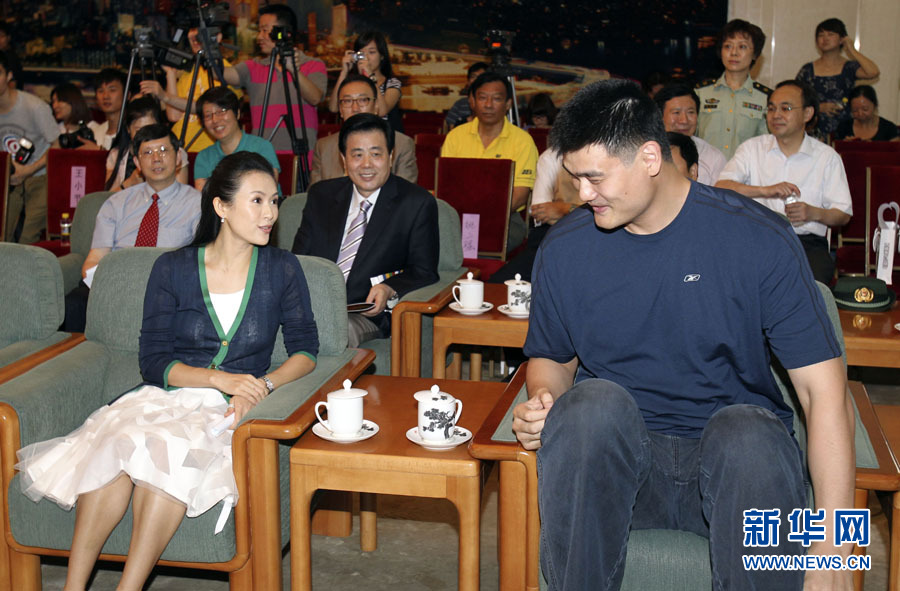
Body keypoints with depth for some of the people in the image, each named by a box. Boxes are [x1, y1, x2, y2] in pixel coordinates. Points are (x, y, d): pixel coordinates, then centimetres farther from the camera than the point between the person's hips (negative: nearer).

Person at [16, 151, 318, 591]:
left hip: (231, 407, -1)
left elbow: (305, 349, 5)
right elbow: (153, 362, 0)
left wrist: (262, 386, -14)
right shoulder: (172, 268, 5)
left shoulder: (282, 269, 6)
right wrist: (219, 378, -15)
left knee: (173, 448, -34)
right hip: (165, 395, 1)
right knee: (118, 440, -33)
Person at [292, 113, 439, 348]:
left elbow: (424, 271, 3)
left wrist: (389, 290, -18)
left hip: (369, 313, -3)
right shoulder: (321, 194, 16)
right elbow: (300, 258, 14)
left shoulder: (418, 203, 4)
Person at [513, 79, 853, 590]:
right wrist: (543, 399, -7)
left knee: (750, 432, -35)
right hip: (611, 462, 2)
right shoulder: (565, 249, 3)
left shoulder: (757, 237, -7)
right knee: (594, 401, -31)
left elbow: (824, 386, -11)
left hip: (733, 467, -1)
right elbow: (551, 357, 20)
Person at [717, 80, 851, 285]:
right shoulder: (752, 149, 13)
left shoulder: (827, 157, 12)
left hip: (808, 243, 0)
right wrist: (765, 190, -17)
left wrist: (814, 213, -13)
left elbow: (843, 214, 8)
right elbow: (721, 188, -4)